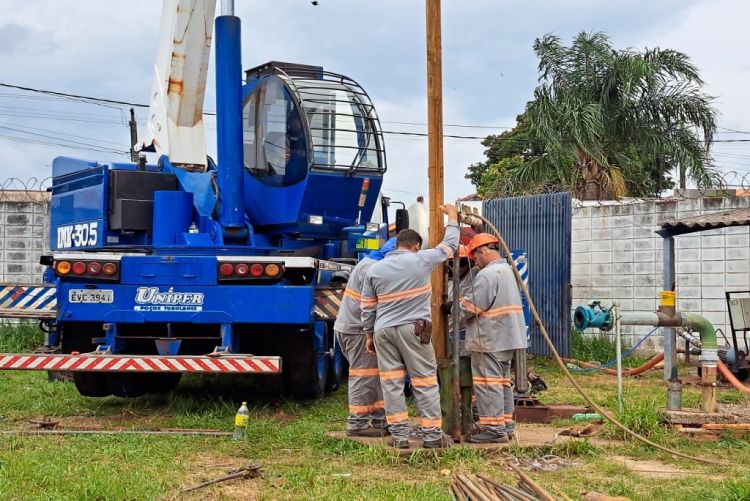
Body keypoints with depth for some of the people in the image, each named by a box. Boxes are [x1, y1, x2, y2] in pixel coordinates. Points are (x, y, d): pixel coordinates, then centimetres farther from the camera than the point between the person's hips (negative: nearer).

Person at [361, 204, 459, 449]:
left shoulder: (374, 269, 7)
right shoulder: (421, 261, -3)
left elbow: (367, 308, 11)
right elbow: (449, 245, 10)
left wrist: (369, 334, 21)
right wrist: (452, 217, 25)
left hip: (383, 330, 3)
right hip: (413, 329, -3)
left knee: (391, 383, 7)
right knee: (425, 383, 3)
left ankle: (400, 435, 8)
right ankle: (432, 435, 5)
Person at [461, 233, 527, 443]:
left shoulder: (487, 275, -17)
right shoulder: (507, 270, 16)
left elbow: (469, 307, -18)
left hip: (489, 340, -10)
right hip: (507, 338, 10)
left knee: (488, 384, -4)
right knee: (503, 382, 15)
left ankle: (494, 428, -2)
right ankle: (506, 426, 20)